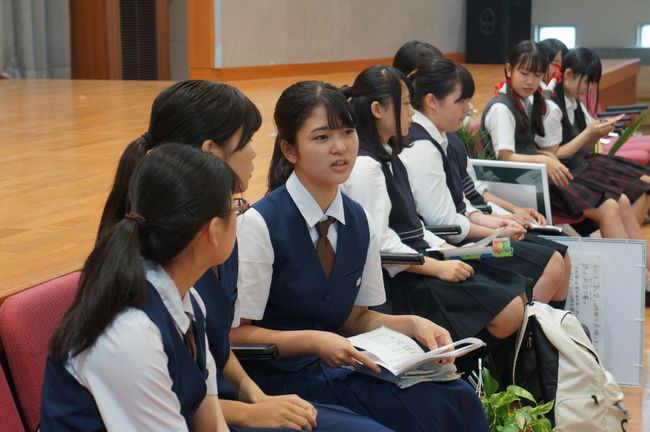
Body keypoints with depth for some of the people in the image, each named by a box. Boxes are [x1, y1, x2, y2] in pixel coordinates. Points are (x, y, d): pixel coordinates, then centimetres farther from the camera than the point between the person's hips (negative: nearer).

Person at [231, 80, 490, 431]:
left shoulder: (358, 221, 5)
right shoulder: (260, 224, -14)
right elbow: (236, 333, -11)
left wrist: (411, 324, -3)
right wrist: (313, 340, -23)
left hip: (339, 366, 6)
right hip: (279, 380, -6)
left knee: (454, 397, -18)